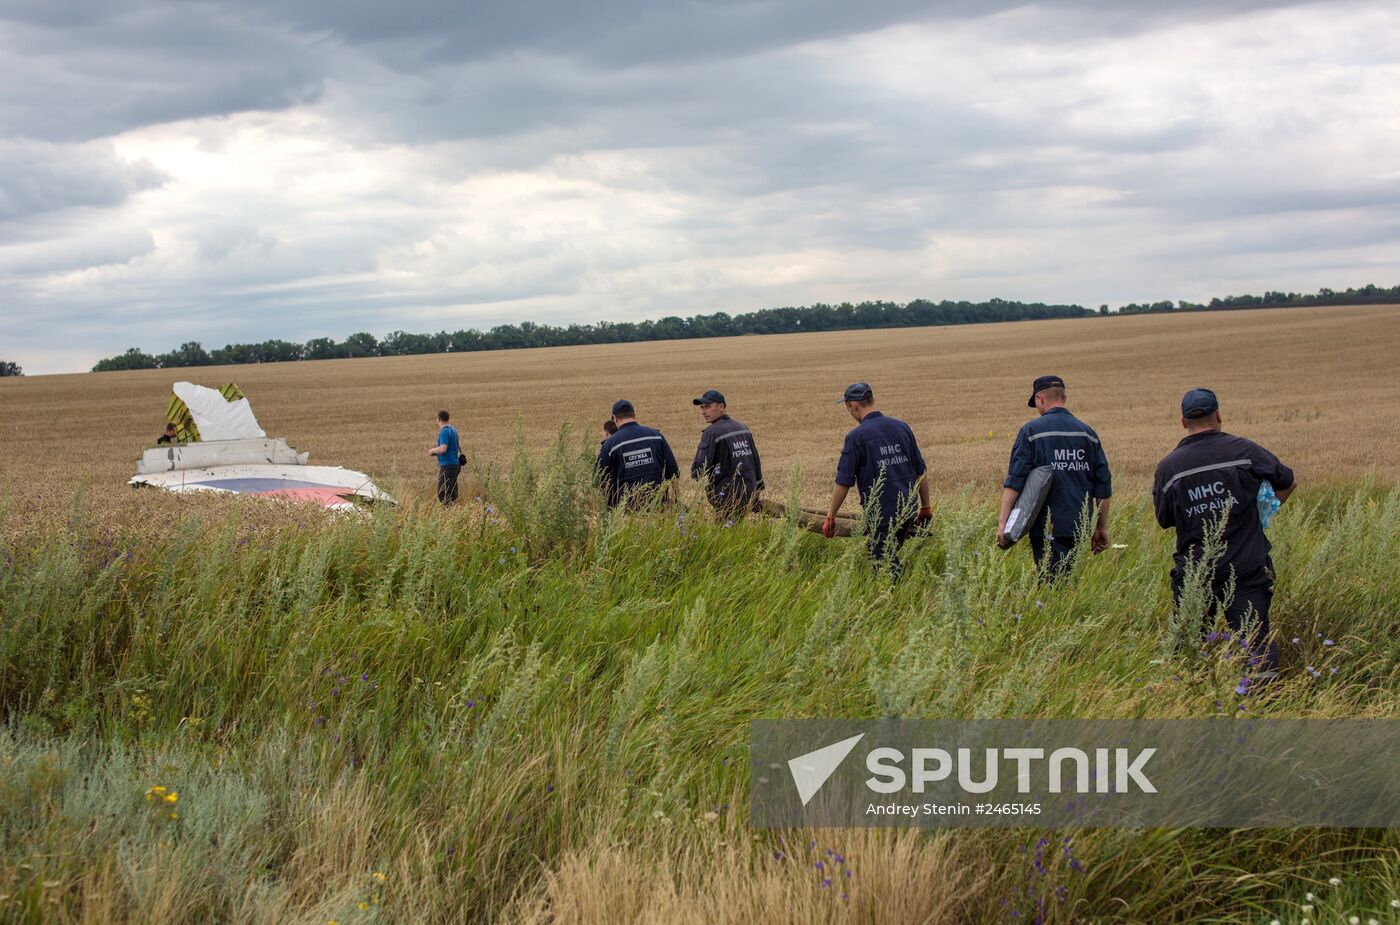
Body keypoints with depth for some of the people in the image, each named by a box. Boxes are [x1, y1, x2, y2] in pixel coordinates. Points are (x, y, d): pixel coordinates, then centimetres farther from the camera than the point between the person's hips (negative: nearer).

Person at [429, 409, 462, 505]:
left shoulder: (444, 432, -16)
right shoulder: (453, 429, 12)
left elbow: (443, 449, -25)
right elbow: (459, 445, 23)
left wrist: (433, 450, -5)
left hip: (447, 466, -9)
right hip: (455, 464, 9)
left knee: (443, 494, -9)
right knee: (452, 493, 10)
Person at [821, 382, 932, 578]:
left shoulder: (857, 436, -10)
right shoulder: (901, 427, 7)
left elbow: (843, 483, -8)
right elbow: (921, 472, 11)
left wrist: (830, 517, 1)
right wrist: (925, 508, 20)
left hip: (881, 514, -6)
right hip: (908, 511, 6)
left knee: (885, 566, 0)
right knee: (891, 559, 21)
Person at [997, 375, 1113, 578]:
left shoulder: (1031, 430, -4)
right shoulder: (1088, 432, 10)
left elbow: (1014, 480, -10)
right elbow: (1103, 486, 12)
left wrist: (1002, 522, -11)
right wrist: (1101, 527, 19)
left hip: (1048, 528, -5)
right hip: (1080, 527, 5)